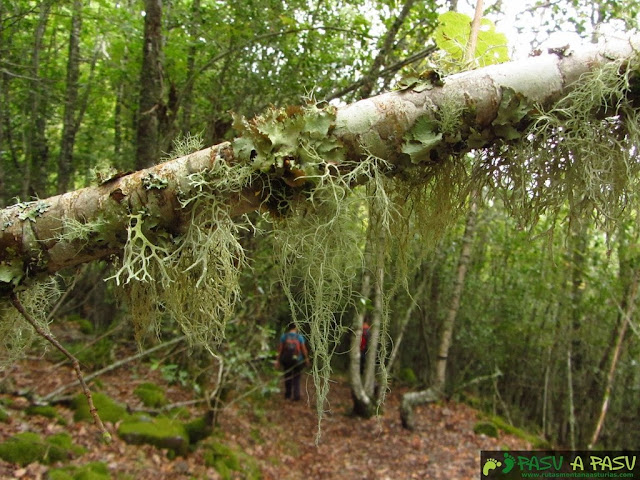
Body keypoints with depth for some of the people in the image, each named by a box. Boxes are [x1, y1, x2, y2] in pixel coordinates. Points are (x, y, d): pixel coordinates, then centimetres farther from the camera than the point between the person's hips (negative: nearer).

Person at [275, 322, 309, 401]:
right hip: (297, 360, -1)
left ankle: (288, 395, 26)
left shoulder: (283, 336, -4)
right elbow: (304, 349, -5)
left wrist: (277, 360, 2)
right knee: (296, 378, 11)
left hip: (286, 360, 1)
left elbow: (280, 349, -4)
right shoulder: (300, 337, -7)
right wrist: (307, 358, 9)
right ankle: (296, 396, 2)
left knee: (287, 377, 19)